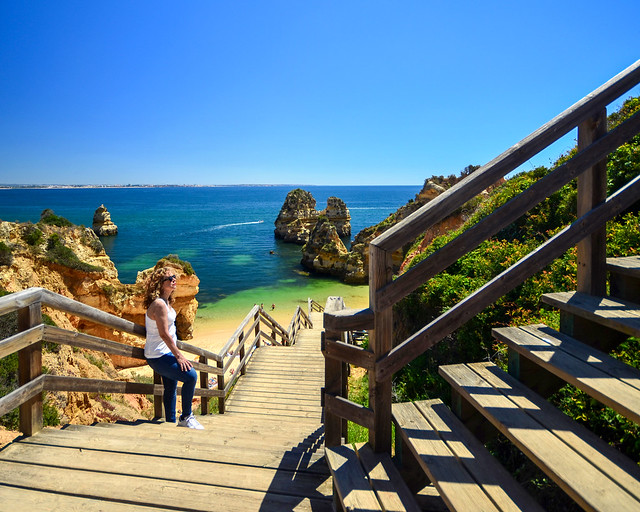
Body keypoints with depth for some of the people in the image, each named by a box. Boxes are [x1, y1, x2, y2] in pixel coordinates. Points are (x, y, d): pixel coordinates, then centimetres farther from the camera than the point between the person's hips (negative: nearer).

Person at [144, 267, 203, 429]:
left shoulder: (166, 302, 10)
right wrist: (179, 355, -22)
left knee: (171, 388, 16)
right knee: (191, 375, -18)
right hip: (158, 356, -10)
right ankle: (186, 417, -4)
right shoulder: (159, 304, -21)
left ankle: (171, 422, 28)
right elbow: (164, 333, -25)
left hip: (165, 353, 10)